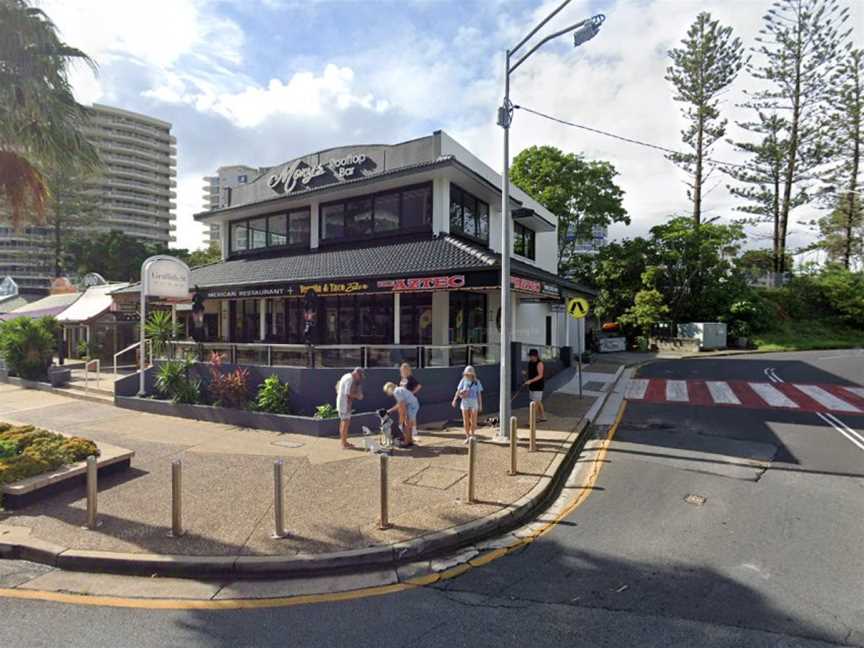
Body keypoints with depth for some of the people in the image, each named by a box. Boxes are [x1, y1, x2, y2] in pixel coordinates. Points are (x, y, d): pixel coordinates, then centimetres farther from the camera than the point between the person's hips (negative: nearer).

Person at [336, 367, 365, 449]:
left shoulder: (347, 376, 13)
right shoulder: (350, 379, -18)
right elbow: (348, 393, -23)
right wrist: (357, 396, -9)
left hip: (345, 403, 10)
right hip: (344, 404, -10)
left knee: (344, 422, 15)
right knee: (346, 422, -7)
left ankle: (344, 442, 23)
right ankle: (344, 444, -2)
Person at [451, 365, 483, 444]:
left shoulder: (476, 382, -2)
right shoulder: (463, 381, -1)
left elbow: (479, 394, 1)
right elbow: (458, 391, -4)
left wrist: (480, 404, 1)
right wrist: (454, 400, -12)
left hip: (474, 402, -1)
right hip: (465, 402, 1)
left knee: (473, 421, 3)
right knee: (466, 420, 5)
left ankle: (472, 435, 24)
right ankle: (467, 436, 17)